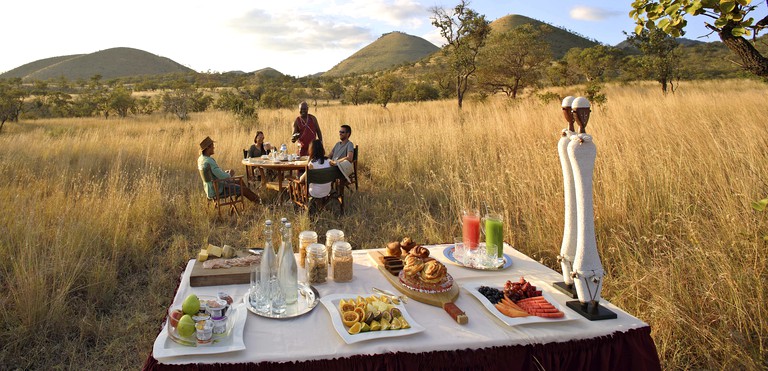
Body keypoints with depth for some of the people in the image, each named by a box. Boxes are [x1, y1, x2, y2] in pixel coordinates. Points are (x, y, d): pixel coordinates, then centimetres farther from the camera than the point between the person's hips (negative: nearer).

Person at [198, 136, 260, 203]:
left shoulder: (201, 159, 3)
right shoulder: (209, 161, -29)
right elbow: (222, 177, -28)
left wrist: (225, 172, 5)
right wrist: (230, 174, -6)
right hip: (217, 191, -10)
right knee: (244, 189, 1)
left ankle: (255, 197, 36)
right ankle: (258, 200, 24)